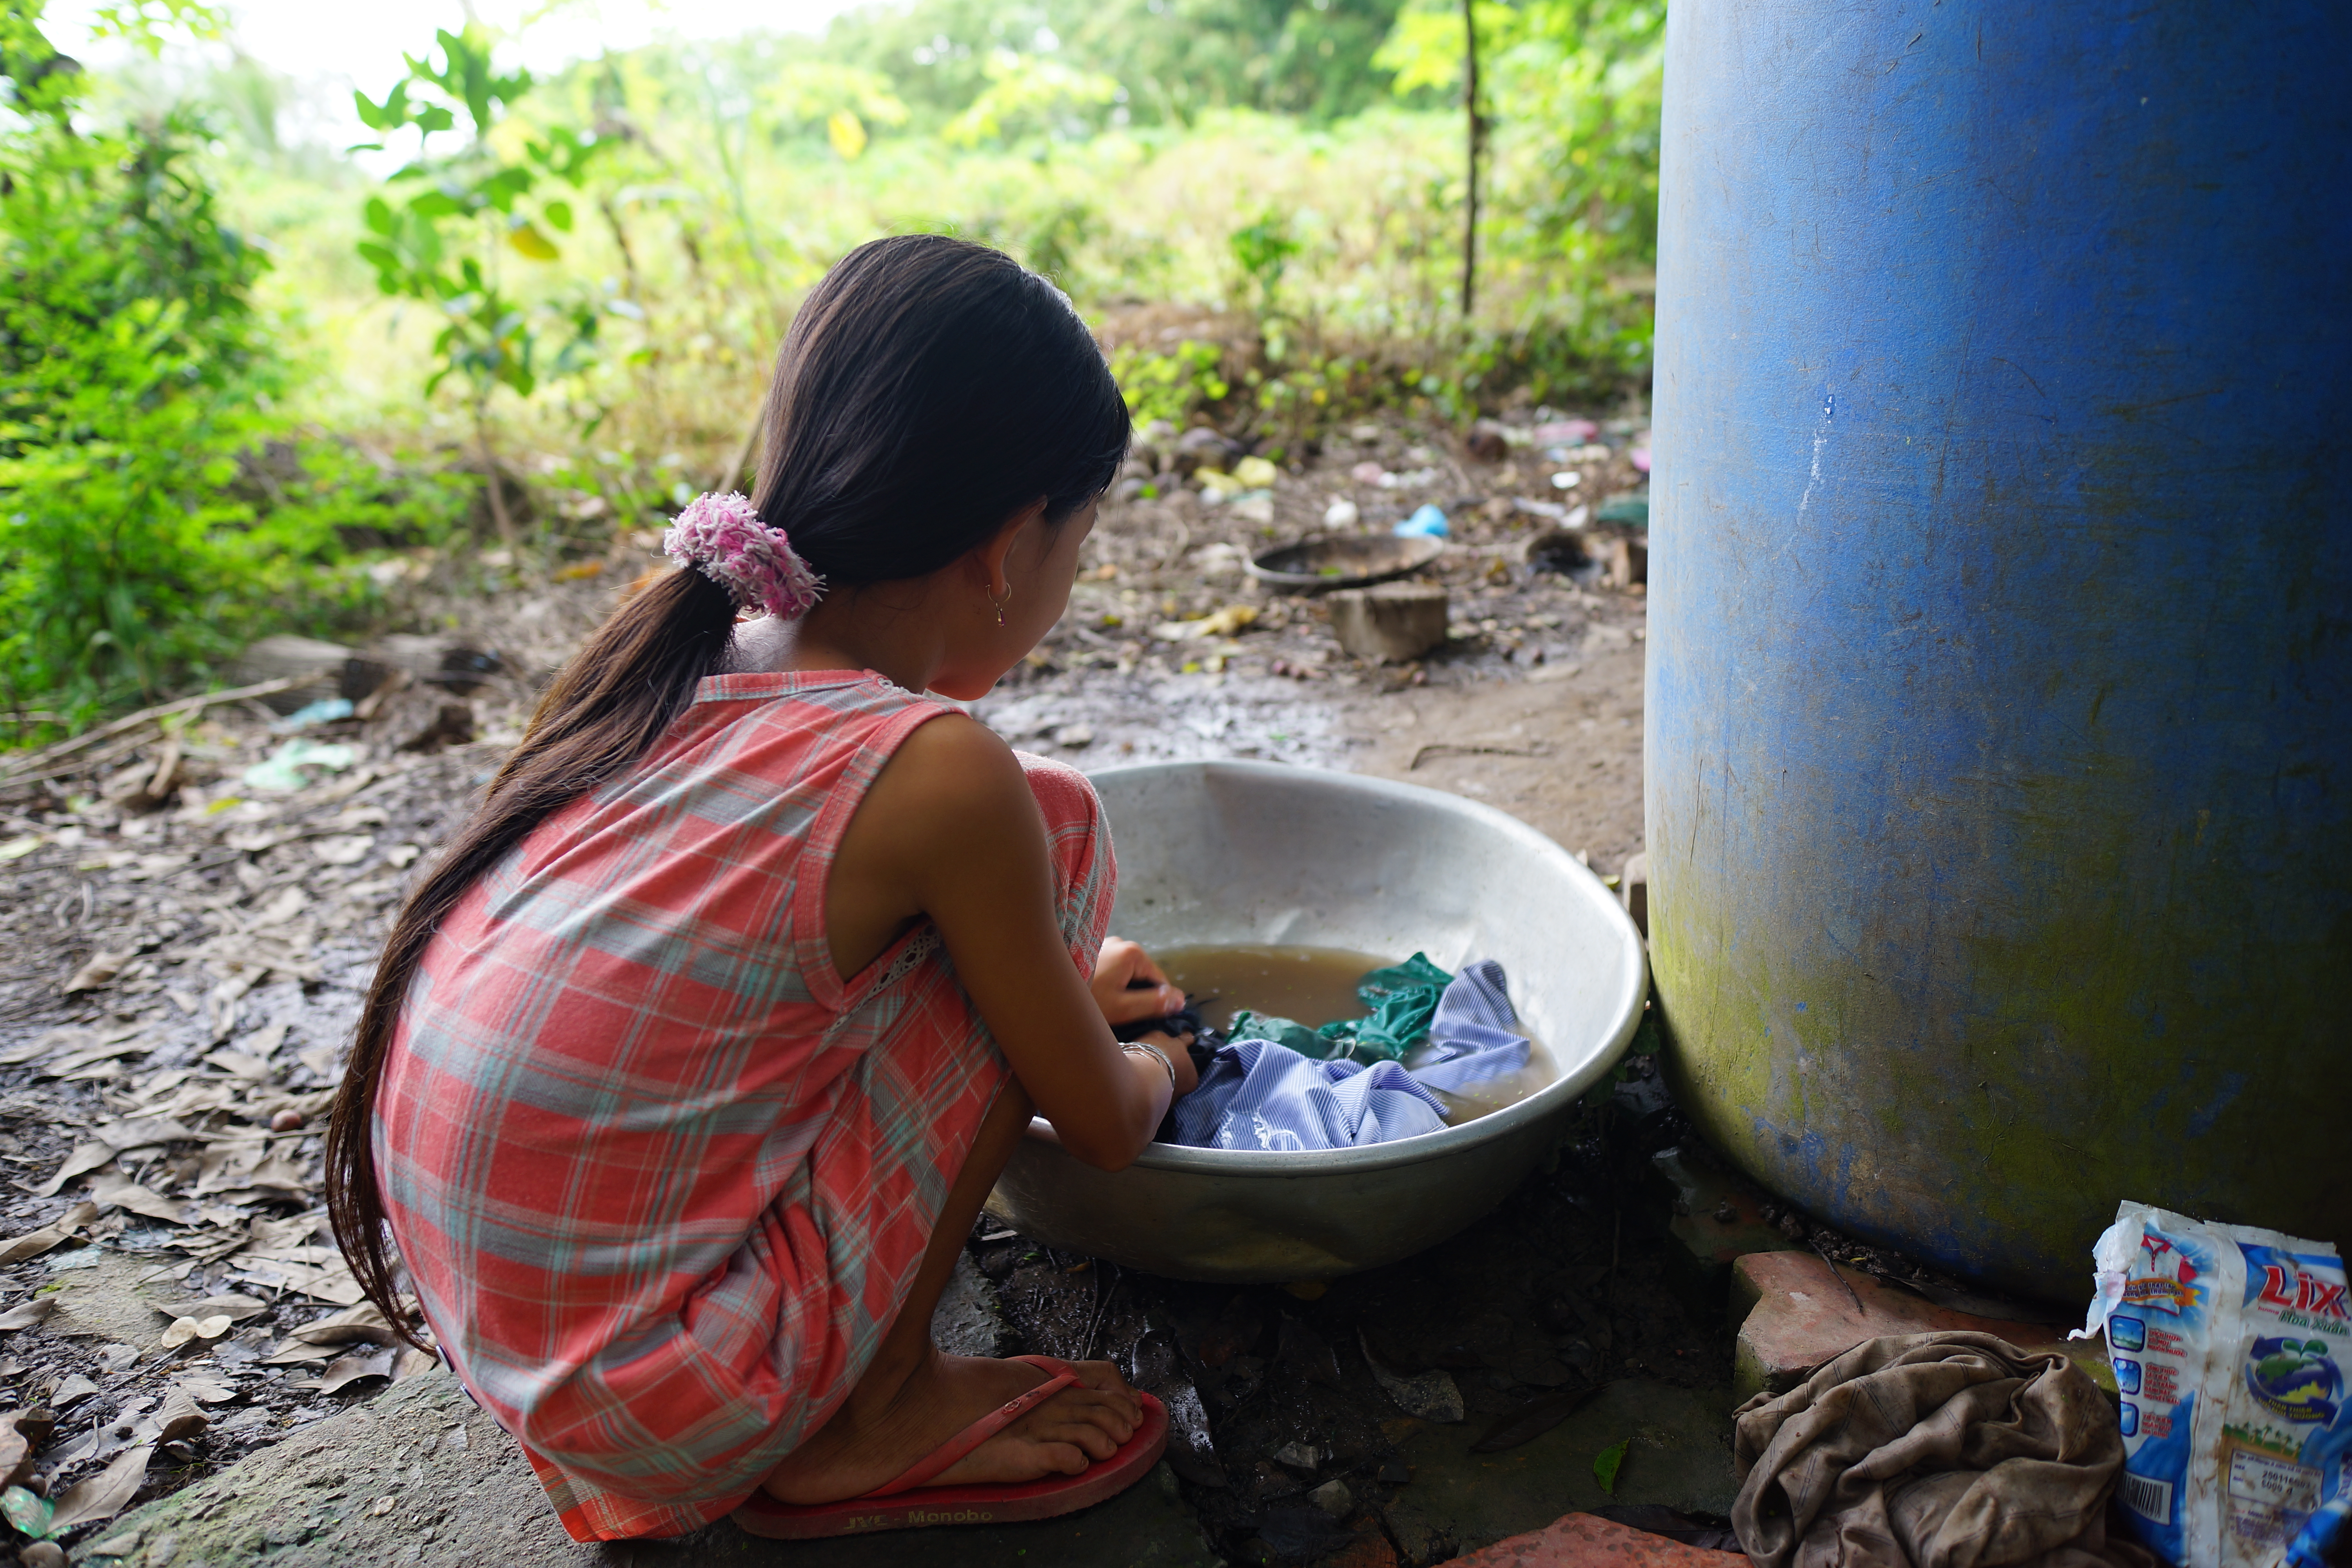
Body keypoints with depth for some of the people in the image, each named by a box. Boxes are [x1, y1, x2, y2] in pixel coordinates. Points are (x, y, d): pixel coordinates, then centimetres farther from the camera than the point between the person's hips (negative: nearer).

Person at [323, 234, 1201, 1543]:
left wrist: (1062, 988, 29)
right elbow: (1103, 1127, -6)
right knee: (1056, 821, -5)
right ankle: (871, 1421, 2)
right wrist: (1157, 1071, 18)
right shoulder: (940, 777, -21)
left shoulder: (669, 661, 1)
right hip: (663, 1403, -7)